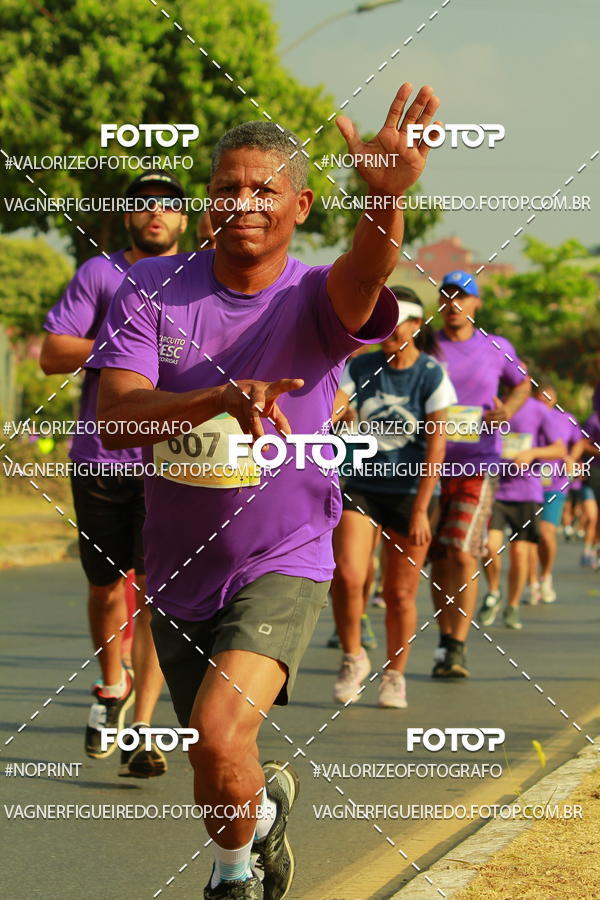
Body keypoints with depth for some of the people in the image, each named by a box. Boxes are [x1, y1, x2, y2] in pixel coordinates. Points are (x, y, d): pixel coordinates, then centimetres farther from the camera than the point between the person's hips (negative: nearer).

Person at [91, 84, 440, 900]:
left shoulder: (314, 298, -13)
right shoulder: (152, 289, -8)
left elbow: (359, 285, -39)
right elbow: (114, 418, -21)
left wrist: (386, 197, -62)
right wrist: (223, 397, -40)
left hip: (284, 564, -3)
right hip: (179, 575, 3)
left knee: (219, 740, -25)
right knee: (221, 773, 17)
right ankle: (267, 803, 54)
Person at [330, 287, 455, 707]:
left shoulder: (432, 375, -7)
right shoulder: (362, 368, 3)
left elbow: (436, 446, -9)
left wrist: (420, 510, -13)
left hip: (410, 493, -2)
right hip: (361, 487, 2)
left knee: (400, 593, 3)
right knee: (346, 577, -15)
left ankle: (395, 676, 23)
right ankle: (353, 657, 9)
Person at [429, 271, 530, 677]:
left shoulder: (497, 349, 6)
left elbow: (521, 384, 22)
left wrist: (508, 409, 1)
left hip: (478, 465, -2)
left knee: (463, 554, -14)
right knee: (438, 558, 6)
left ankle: (459, 648, -12)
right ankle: (445, 641, 21)